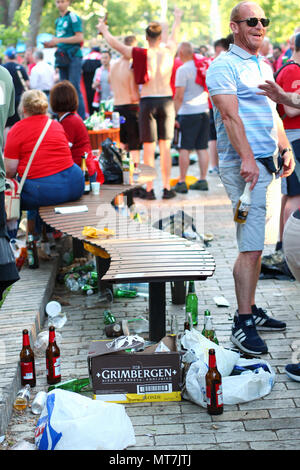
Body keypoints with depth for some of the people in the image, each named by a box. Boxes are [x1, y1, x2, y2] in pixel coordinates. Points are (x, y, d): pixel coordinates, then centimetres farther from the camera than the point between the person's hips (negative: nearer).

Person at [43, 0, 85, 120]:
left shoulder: (73, 17, -6)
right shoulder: (58, 21, 17)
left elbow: (79, 38, -14)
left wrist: (59, 40, -15)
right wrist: (51, 44, 7)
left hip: (73, 56, -8)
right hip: (62, 57, 8)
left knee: (74, 87, -13)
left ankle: (81, 117, -12)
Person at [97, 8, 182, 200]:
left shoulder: (141, 54, -4)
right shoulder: (169, 51, 3)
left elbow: (114, 43, 8)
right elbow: (174, 35, 26)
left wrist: (103, 30, 28)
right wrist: (178, 18, 47)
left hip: (147, 102, -2)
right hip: (166, 100, 2)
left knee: (148, 148, 2)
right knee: (165, 146, 7)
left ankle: (150, 189, 3)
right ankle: (167, 188, 8)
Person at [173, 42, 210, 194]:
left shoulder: (182, 70, -9)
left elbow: (179, 96, -13)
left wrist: (176, 114, -7)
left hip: (188, 113, -6)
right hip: (204, 111, 6)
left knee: (185, 148, -2)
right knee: (202, 148, 8)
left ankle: (182, 182, -1)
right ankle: (203, 180, 10)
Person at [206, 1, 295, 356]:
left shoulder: (265, 67, 21)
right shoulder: (224, 66, -7)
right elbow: (230, 115, -18)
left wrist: (285, 149, 18)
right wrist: (247, 158, -28)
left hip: (268, 163, 9)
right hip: (244, 165, -8)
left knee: (255, 245, 11)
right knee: (251, 246, -11)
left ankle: (251, 311, 19)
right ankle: (242, 323, -6)